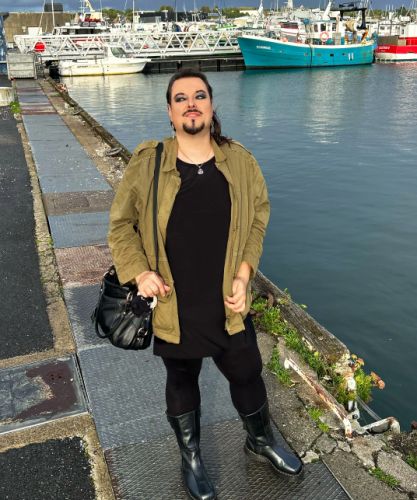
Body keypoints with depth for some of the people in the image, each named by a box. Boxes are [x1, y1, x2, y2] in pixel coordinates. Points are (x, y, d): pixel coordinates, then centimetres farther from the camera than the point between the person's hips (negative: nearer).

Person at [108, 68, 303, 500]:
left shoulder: (239, 161, -4)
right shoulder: (147, 164, -10)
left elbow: (258, 217, 3)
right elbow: (121, 224, -1)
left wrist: (243, 274, -8)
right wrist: (139, 271, -16)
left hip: (227, 303, 2)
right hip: (173, 305, -1)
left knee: (247, 374, 18)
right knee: (181, 380, 19)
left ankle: (260, 440, 49)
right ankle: (191, 458, 45)